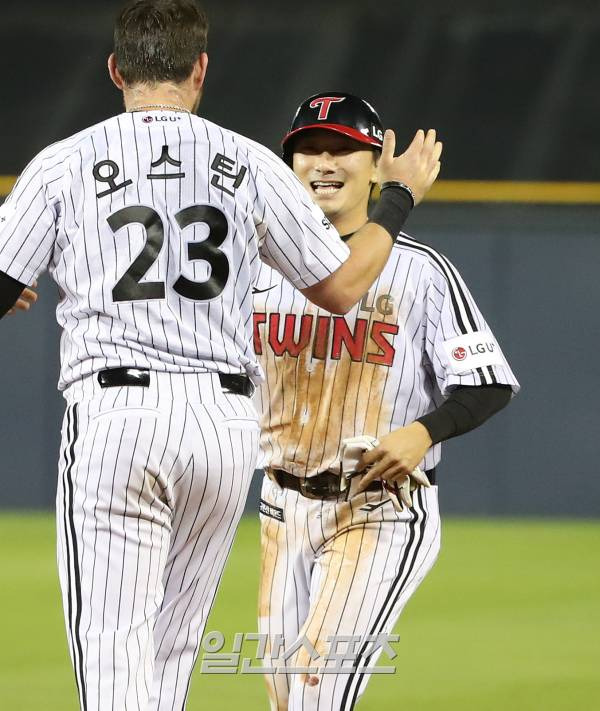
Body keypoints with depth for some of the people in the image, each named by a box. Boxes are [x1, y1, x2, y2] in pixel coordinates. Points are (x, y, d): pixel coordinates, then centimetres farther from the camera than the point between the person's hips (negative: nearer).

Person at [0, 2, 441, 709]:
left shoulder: (63, 165, 3)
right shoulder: (251, 165, 8)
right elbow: (341, 286, 13)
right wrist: (400, 196, 29)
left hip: (113, 417, -3)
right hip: (226, 424, 3)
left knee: (111, 650, -6)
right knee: (170, 647, 16)